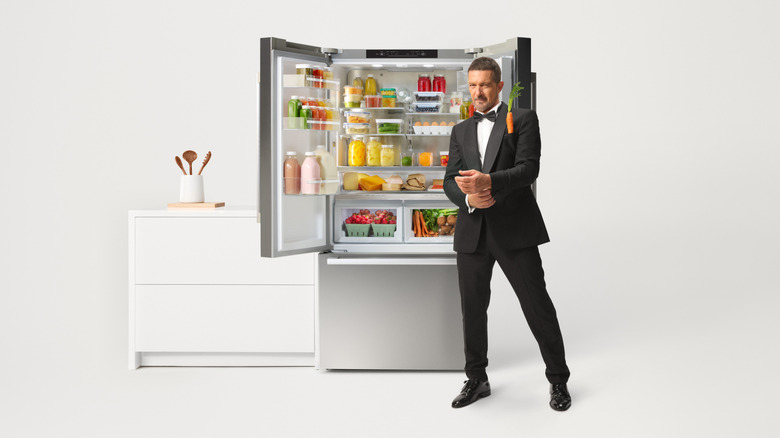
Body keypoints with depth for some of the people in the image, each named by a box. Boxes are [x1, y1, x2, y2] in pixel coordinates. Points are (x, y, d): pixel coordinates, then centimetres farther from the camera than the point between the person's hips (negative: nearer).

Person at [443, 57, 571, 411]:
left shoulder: (523, 119, 3)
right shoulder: (461, 131, 16)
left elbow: (528, 168, -11)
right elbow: (450, 180, 7)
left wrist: (489, 181, -27)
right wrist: (469, 197, -15)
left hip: (514, 229, -4)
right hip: (473, 232, 4)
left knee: (538, 305, 0)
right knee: (472, 309, 11)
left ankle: (558, 381, 17)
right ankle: (476, 380, 27)